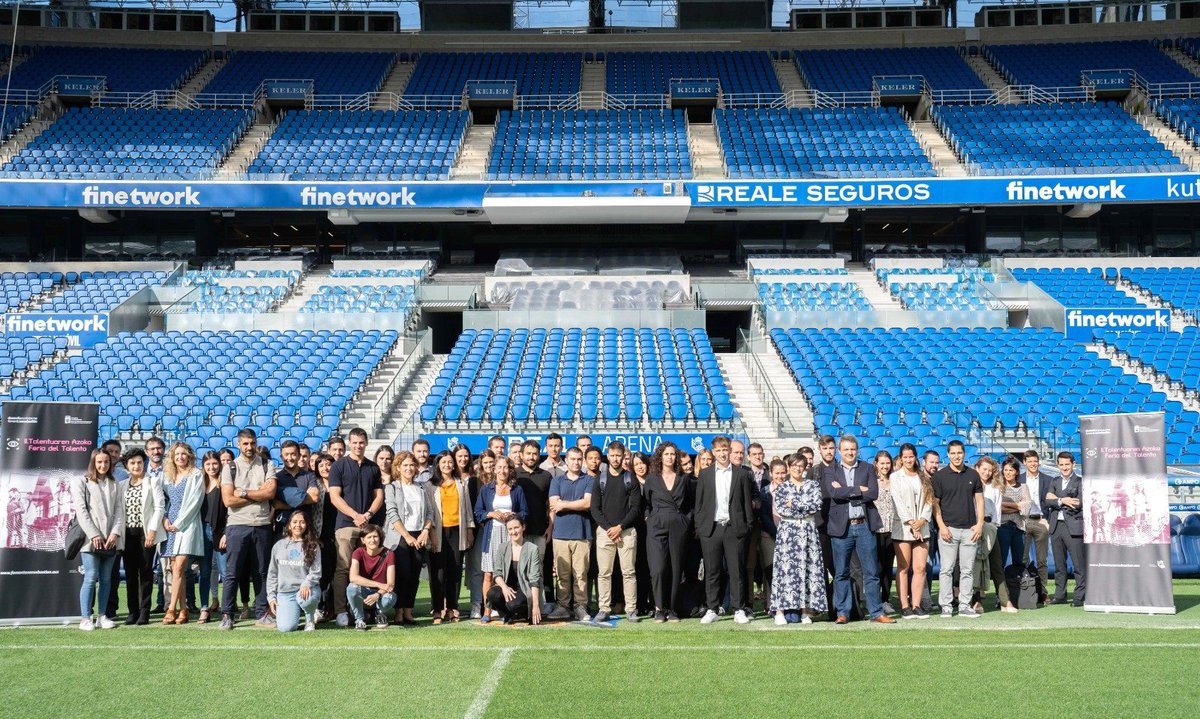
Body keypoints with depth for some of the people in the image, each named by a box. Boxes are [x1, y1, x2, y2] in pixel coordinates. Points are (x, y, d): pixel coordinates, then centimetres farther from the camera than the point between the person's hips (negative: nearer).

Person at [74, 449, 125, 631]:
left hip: (111, 539, 4)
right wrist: (94, 535, -12)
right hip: (91, 539, -4)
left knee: (106, 578, 5)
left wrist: (115, 533, -7)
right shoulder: (81, 482, 4)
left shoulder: (115, 485, 16)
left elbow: (119, 511, 9)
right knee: (91, 577, -10)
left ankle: (102, 616, 10)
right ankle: (85, 618, -7)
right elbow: (81, 511, -4)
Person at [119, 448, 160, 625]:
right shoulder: (122, 485, 14)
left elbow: (159, 508, -3)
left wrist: (152, 531, -11)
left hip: (146, 533, -3)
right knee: (130, 573, 3)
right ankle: (133, 611, 8)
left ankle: (144, 612, -1)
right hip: (128, 533, 4)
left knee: (145, 572, -3)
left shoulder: (153, 482, 3)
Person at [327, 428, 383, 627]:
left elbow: (379, 495, 13)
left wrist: (368, 514, -6)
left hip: (369, 524, 4)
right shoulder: (339, 466, 3)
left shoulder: (373, 468, 15)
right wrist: (356, 515, -13)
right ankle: (341, 611, -8)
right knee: (343, 568, -8)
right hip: (346, 524, -4)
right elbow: (335, 496, -4)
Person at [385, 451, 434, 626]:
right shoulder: (391, 488, 1)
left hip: (420, 537, 4)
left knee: (415, 575, 2)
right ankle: (399, 613, -2)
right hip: (400, 537, -4)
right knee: (403, 574, -8)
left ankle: (408, 611, 8)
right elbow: (392, 514, -7)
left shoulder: (422, 488, 14)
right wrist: (407, 536, -13)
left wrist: (425, 531, -6)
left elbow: (430, 512, 11)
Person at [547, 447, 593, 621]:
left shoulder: (588, 481, 9)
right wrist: (578, 504, -1)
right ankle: (563, 607, 5)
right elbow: (554, 505, 1)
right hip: (561, 533, 1)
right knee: (562, 574, 0)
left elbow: (588, 503, -5)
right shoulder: (557, 481, 13)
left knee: (581, 574, -2)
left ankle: (580, 607, 2)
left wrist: (564, 504, 0)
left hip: (582, 534, -1)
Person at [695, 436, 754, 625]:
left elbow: (747, 501, 6)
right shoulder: (705, 474, 10)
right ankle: (712, 609, 9)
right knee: (712, 571, 3)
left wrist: (748, 525, 0)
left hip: (734, 528, -1)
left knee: (736, 570, 0)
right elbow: (699, 502, 9)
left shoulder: (741, 473, 6)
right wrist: (698, 526, 3)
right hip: (711, 528, 1)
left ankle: (739, 610, 6)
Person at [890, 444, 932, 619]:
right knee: (903, 569, -2)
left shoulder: (923, 477, 14)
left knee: (920, 568, -1)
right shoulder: (895, 477, 3)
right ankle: (905, 607, 0)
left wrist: (922, 520, -7)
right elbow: (898, 502, -5)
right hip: (902, 528, -3)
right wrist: (910, 523, -11)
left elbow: (929, 500, 8)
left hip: (922, 528, 3)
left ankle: (916, 605, 3)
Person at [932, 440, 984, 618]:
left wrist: (979, 524, 0)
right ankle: (946, 606, 2)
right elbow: (935, 503, 0)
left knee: (968, 570, 4)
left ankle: (965, 606, 9)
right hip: (948, 528, -3)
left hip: (969, 529, 3)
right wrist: (942, 526, -10)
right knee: (947, 569, -2)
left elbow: (979, 500, 11)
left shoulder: (973, 475, 9)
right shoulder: (939, 476, 1)